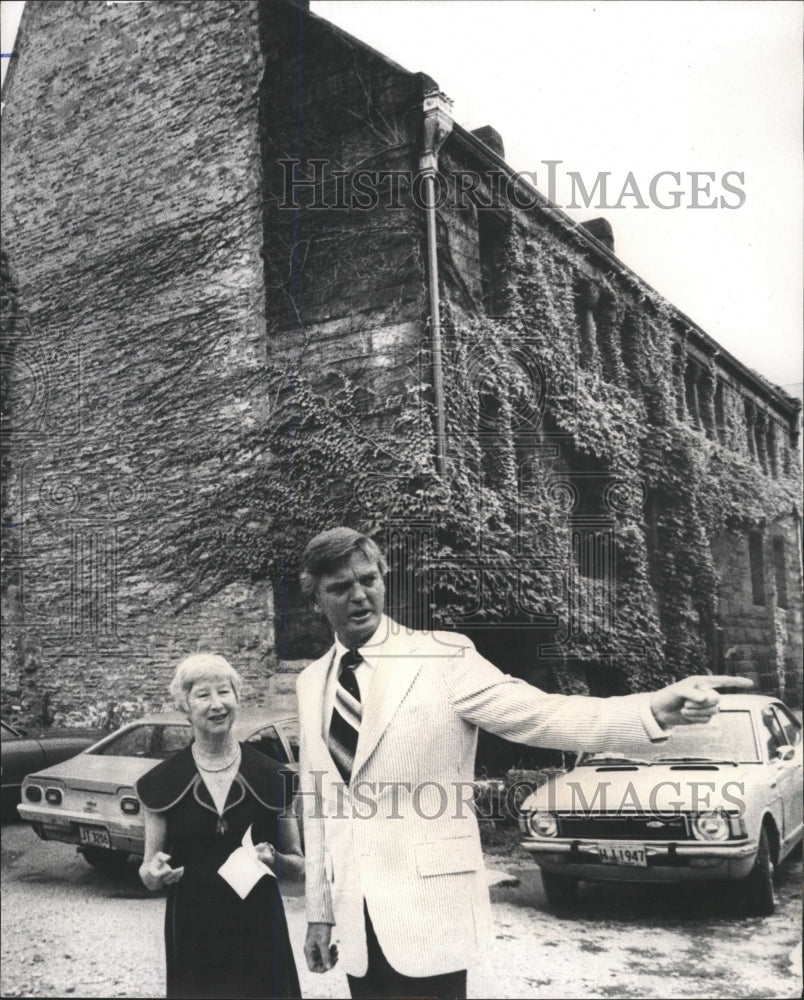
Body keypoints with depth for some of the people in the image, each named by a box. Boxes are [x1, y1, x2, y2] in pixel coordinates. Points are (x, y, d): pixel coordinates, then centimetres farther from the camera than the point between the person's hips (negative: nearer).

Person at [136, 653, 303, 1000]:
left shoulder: (270, 776, -2)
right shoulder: (163, 782, -2)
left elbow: (297, 864, 6)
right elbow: (149, 873, 6)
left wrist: (274, 860, -15)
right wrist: (155, 872, -15)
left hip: (258, 930, 0)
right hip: (191, 931, 0)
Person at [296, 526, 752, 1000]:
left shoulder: (443, 656, -8)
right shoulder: (313, 682, 9)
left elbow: (537, 714, -19)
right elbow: (319, 806, 14)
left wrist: (654, 709, -33)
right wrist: (320, 912, 15)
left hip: (428, 914, -5)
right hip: (356, 921, 5)